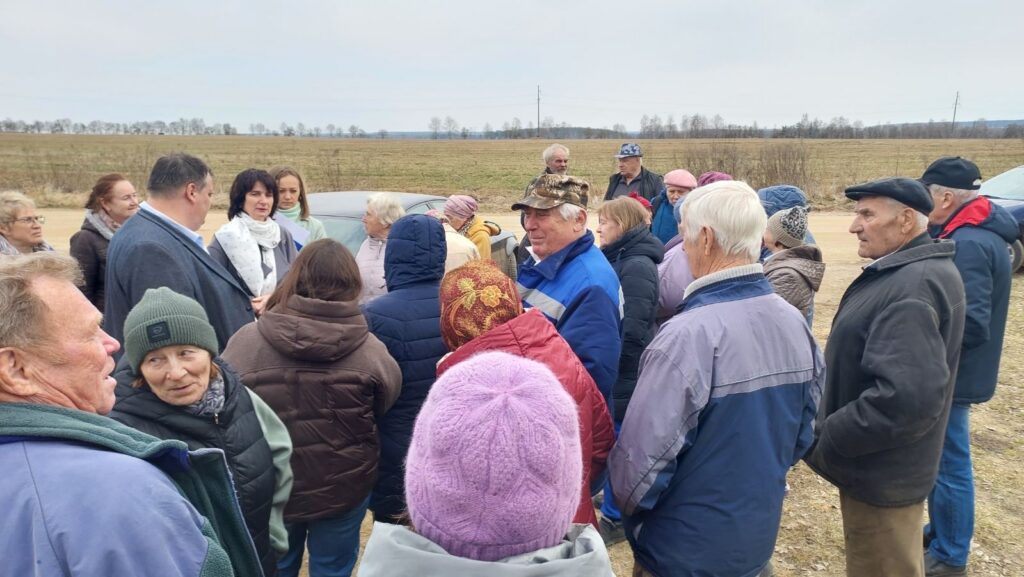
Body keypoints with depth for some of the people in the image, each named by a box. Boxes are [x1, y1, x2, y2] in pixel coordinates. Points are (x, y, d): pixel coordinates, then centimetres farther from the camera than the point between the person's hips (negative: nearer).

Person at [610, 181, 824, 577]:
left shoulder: (688, 336, -30)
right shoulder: (795, 325, -5)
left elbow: (641, 459, -26)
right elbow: (804, 433, 6)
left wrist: (626, 507, -5)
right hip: (758, 540, 7)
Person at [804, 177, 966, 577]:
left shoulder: (912, 287, -28)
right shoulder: (909, 272, 5)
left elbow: (907, 398, -37)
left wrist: (825, 439, -25)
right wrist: (831, 430, 13)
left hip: (880, 474, -10)